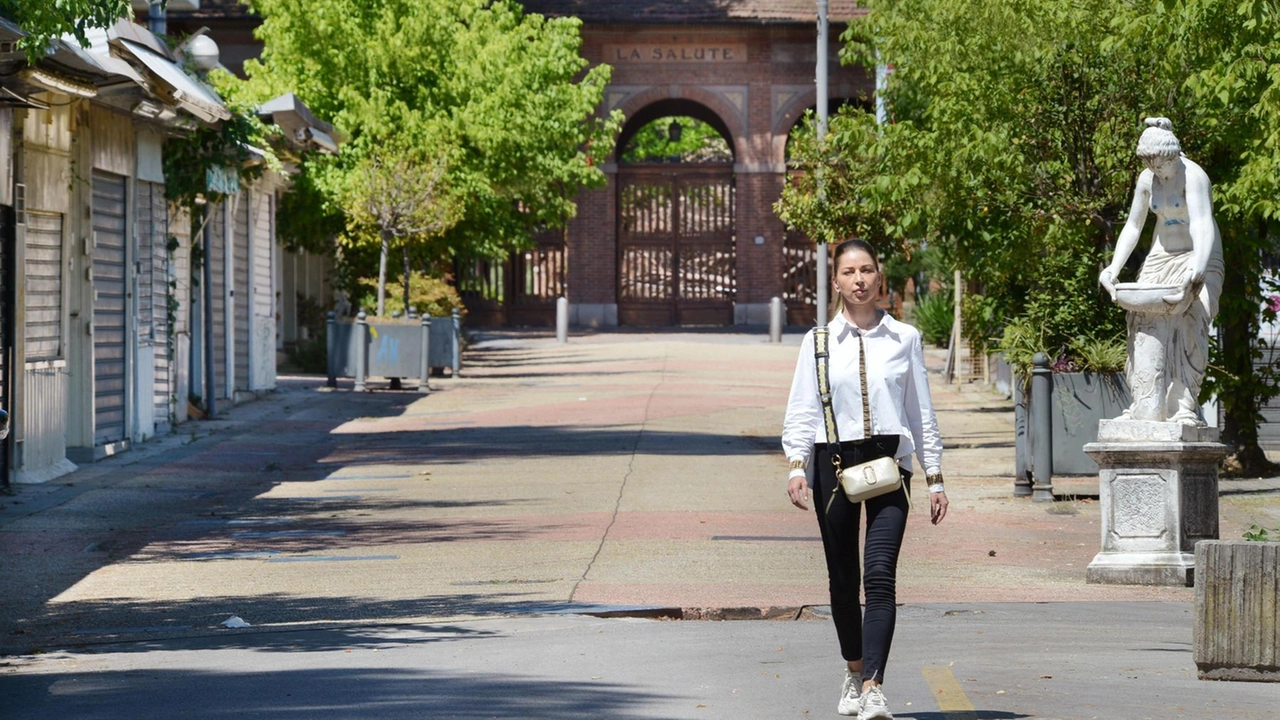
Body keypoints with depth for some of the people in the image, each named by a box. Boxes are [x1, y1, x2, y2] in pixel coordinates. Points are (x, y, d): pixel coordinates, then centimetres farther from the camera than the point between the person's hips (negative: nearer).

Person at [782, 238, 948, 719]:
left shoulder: (904, 339, 7)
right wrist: (796, 466, -10)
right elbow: (801, 410, 4)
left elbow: (922, 413, 11)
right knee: (842, 579, 8)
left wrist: (935, 478, 9)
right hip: (834, 462, 1)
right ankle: (854, 672, 30)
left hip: (889, 462, -1)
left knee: (880, 575, -15)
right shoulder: (819, 342, 6)